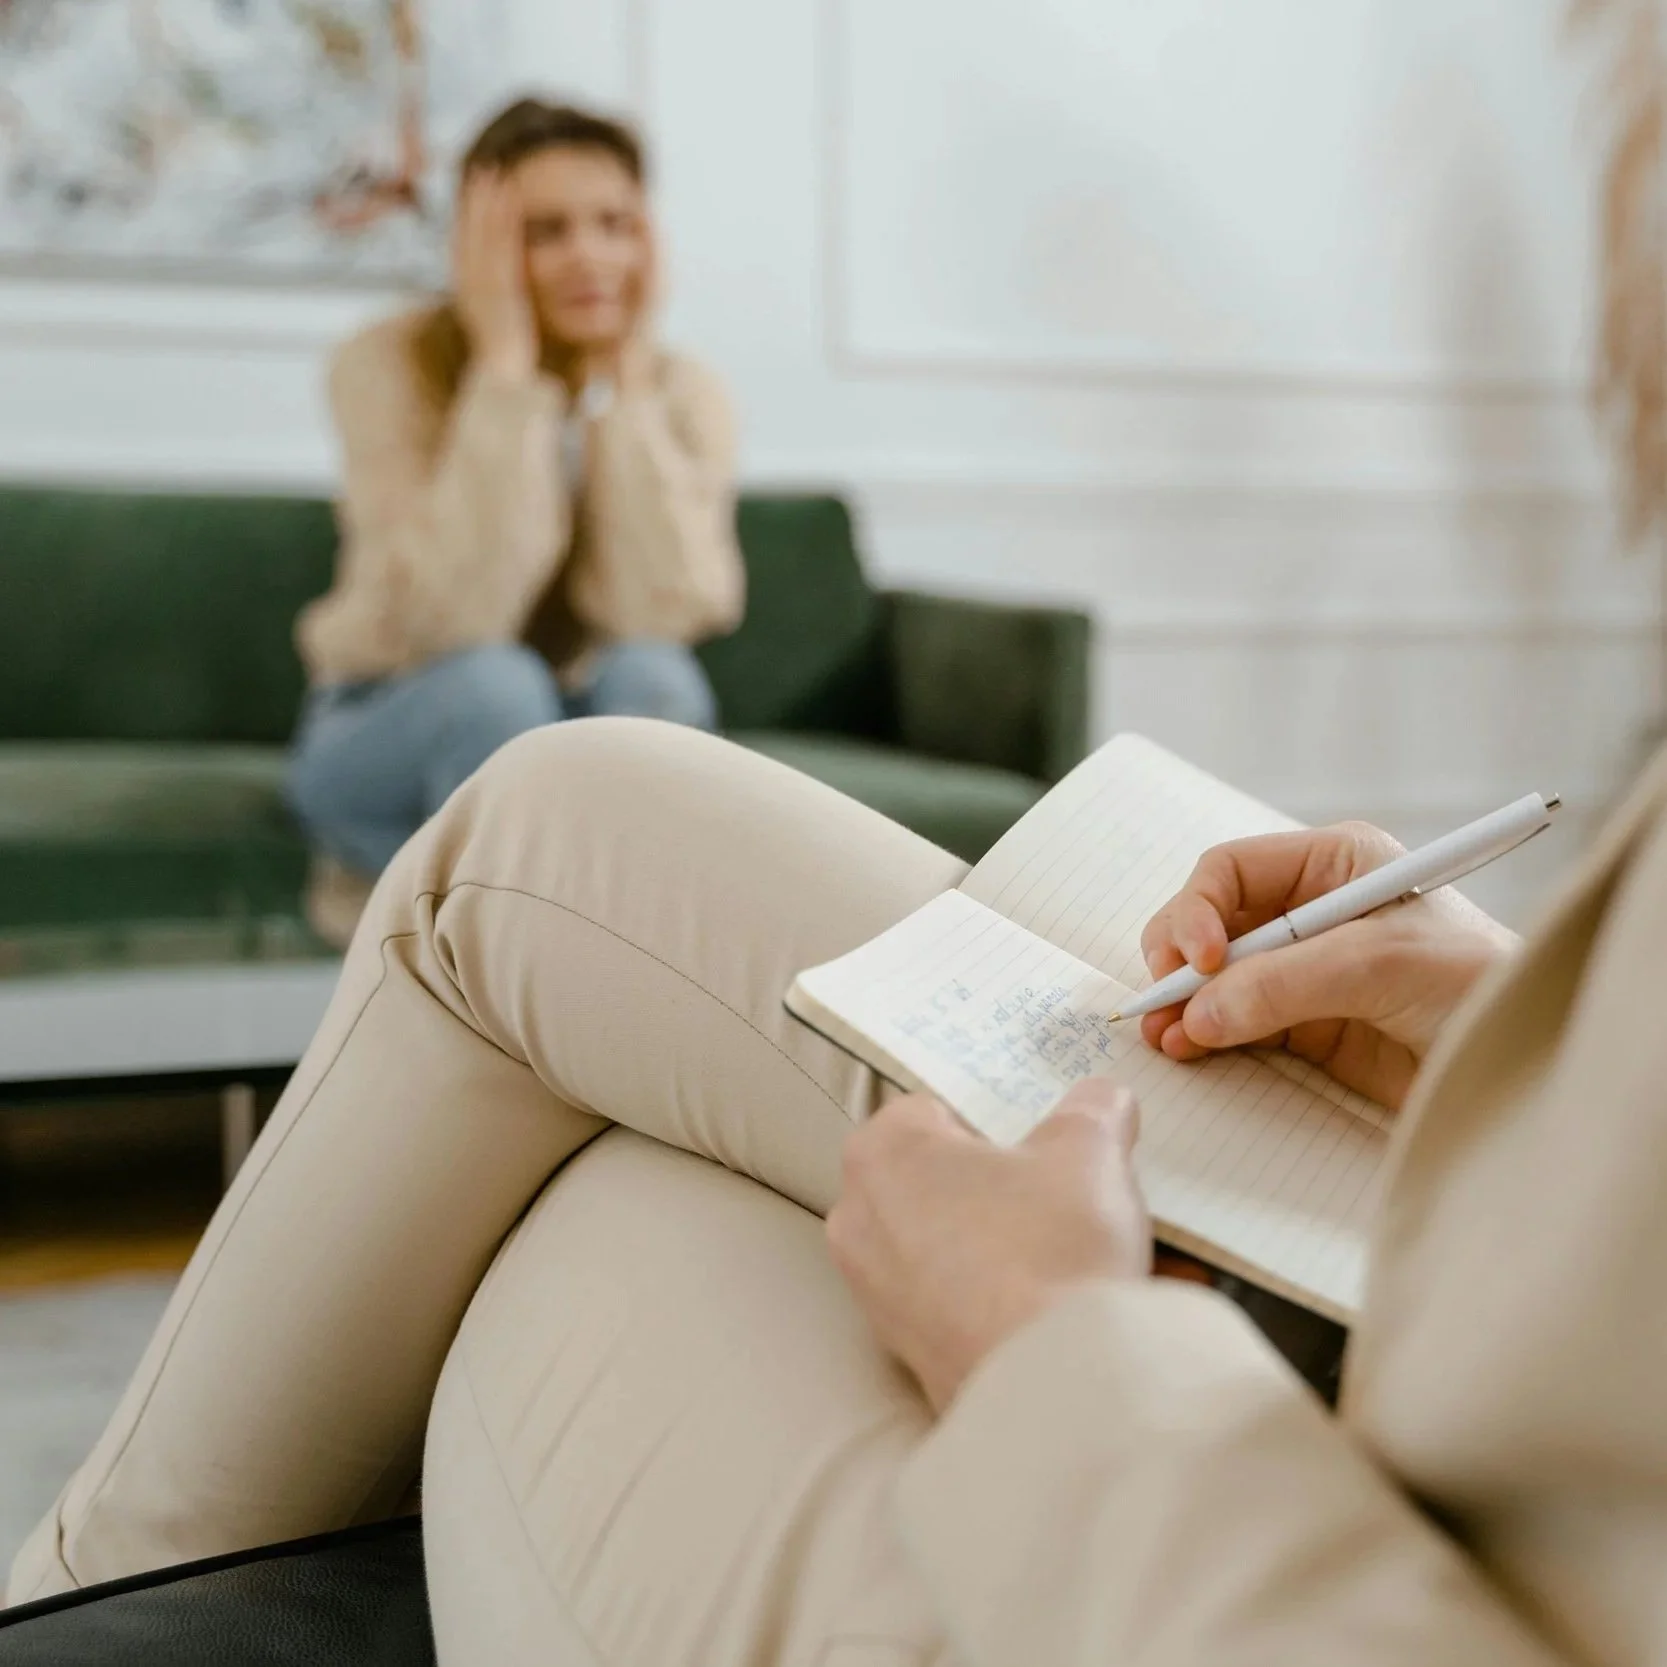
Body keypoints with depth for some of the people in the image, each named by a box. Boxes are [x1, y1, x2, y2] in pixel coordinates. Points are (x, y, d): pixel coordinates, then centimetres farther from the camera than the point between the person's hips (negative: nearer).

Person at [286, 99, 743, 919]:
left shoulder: (682, 394, -7)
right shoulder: (390, 365, -16)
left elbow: (665, 612, -24)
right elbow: (458, 615, -30)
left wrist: (625, 381, -22)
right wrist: (505, 364, -28)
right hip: (386, 739, -2)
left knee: (648, 677, -30)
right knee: (494, 684, -34)